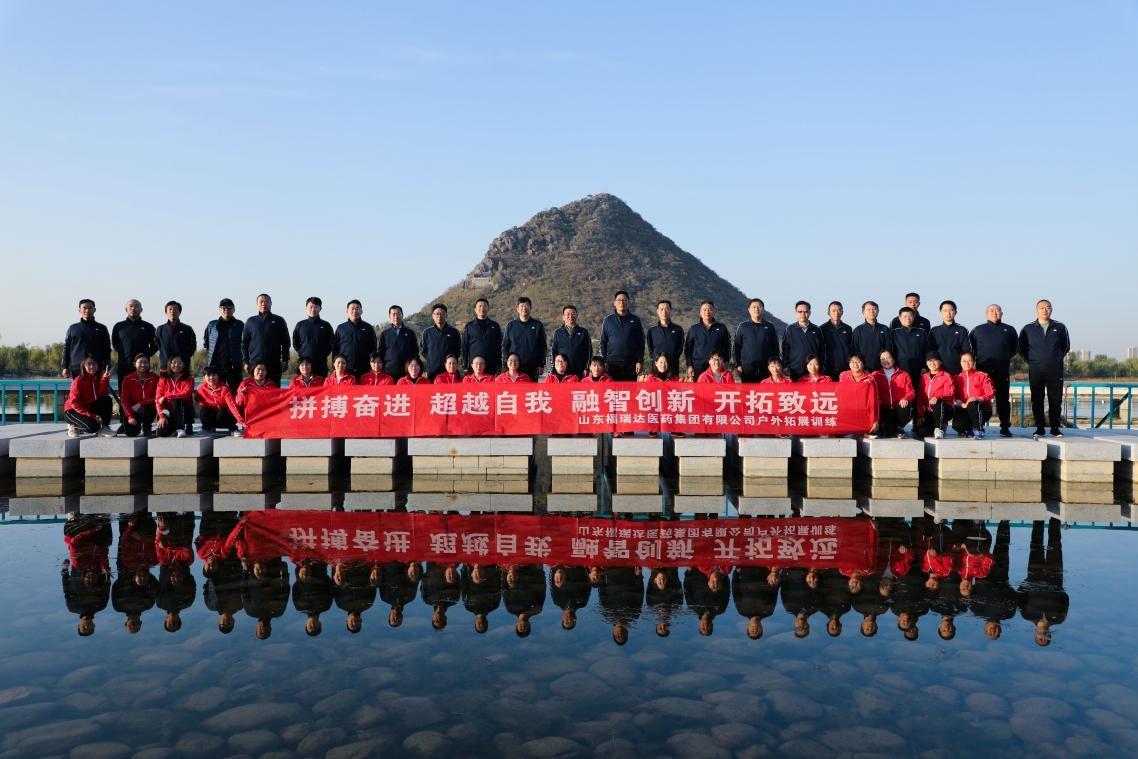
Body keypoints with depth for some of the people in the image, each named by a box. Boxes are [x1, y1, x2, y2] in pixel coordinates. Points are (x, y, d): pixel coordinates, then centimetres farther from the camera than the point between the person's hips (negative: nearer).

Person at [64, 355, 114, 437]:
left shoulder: (98, 378, 0)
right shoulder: (78, 381, -17)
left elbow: (101, 395, -16)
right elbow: (75, 403, -20)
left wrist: (105, 378, -25)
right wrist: (92, 415, -29)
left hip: (89, 408, 6)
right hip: (73, 411, -6)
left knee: (107, 400, -21)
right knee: (93, 427, -31)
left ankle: (104, 427, -12)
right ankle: (74, 427, 2)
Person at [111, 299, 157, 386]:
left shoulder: (148, 327, 10)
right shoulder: (118, 326, 13)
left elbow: (155, 346, 13)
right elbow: (114, 344, 21)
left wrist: (145, 355, -2)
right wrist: (123, 354, 7)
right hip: (123, 367, 1)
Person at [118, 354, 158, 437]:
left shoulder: (155, 378, -6)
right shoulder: (128, 379, -3)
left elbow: (157, 398, -9)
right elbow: (124, 400, -6)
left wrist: (141, 404, -22)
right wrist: (130, 417, -18)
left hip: (149, 409, -1)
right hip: (132, 410, 1)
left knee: (146, 409, -38)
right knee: (131, 432, -19)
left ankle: (146, 428, -4)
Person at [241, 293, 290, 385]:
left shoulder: (278, 321, 9)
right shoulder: (250, 321, 13)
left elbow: (285, 342, 8)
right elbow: (244, 343, 13)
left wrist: (284, 361, 0)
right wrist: (245, 361, 3)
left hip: (274, 364, -1)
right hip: (254, 363, 1)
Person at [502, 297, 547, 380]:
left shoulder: (538, 325, 7)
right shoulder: (511, 325, 9)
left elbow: (542, 347, 7)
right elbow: (505, 346, 10)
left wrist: (541, 365, 0)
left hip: (532, 368, 0)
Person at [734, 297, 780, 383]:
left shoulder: (770, 327, 10)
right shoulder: (742, 326, 7)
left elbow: (775, 347, 12)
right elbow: (737, 347, 6)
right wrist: (738, 365, -1)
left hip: (766, 368, 1)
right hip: (747, 368, -1)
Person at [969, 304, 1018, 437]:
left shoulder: (1009, 330, 12)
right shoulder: (977, 330, 10)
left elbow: (1015, 347, 19)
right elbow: (969, 346, 15)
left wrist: (1007, 358, 12)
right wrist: (978, 357, 8)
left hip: (1003, 371, 1)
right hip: (982, 370, -1)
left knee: (1003, 399, 3)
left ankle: (1005, 427, 8)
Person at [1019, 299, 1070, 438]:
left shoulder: (1060, 327, 7)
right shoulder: (1028, 329, 6)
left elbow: (1066, 346, 18)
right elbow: (1022, 348, 13)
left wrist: (1058, 359, 10)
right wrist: (1030, 361, 6)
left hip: (1055, 371, 0)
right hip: (1035, 371, 0)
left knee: (1056, 401, 2)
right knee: (1037, 401, 1)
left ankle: (1055, 429, 8)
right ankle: (1039, 429, 7)